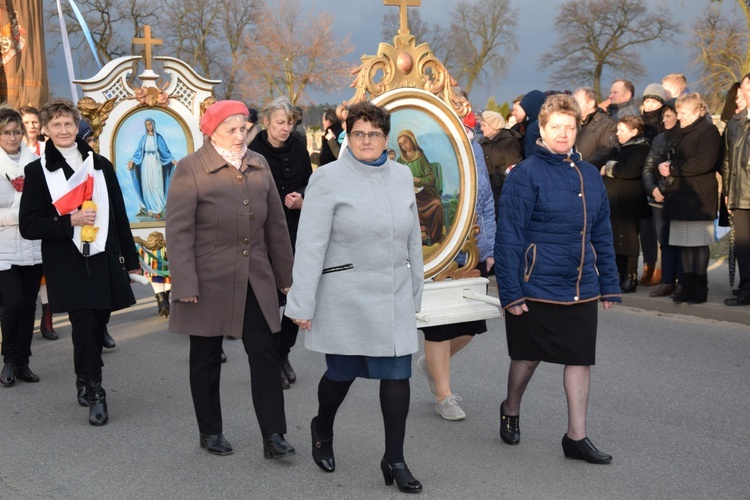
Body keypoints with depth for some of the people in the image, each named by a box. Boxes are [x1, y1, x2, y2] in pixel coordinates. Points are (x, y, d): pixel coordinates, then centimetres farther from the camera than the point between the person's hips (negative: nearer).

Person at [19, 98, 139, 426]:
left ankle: (86, 382, 31)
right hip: (68, 265, -3)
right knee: (85, 327, -11)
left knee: (97, 327, 9)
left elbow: (119, 215, 12)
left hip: (105, 260, 3)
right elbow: (28, 226, -4)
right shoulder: (38, 171, 1)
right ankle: (94, 392, 4)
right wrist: (69, 221, -17)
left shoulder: (101, 165, 9)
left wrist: (130, 258, 10)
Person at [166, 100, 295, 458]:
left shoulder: (259, 166, 9)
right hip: (209, 281, -4)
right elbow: (179, 230, -11)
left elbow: (276, 223, 14)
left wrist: (284, 273, 14)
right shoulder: (190, 169, -7)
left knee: (266, 353, -1)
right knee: (206, 359, 9)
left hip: (255, 280, 4)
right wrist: (185, 284, -16)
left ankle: (273, 436, 3)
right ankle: (210, 432, 23)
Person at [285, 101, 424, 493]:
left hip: (394, 297, 4)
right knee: (341, 374, 11)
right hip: (345, 297, -4)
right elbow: (310, 245, -12)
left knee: (397, 375, 1)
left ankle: (394, 460, 13)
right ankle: (322, 431, 40)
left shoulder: (401, 175, 6)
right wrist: (302, 303, -14)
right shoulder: (328, 179, -9)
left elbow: (412, 237, 13)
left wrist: (415, 288, 15)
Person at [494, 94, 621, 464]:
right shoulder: (526, 175, -11)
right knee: (528, 357, 11)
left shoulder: (589, 175, 7)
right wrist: (511, 293, -16)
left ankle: (576, 437, 17)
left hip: (582, 290, 5)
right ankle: (511, 411, 38)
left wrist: (609, 286, 11)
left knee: (580, 359, 6)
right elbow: (508, 237, -13)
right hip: (536, 290, -5)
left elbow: (602, 235, 13)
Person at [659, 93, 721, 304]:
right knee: (684, 243, 7)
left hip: (699, 196, -8)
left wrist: (673, 169, -13)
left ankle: (700, 287, 0)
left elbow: (704, 162, -18)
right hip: (681, 196, 8)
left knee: (699, 242, -5)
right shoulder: (681, 133, 20)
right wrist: (666, 165, 1)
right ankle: (688, 286, 12)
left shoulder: (708, 131, -7)